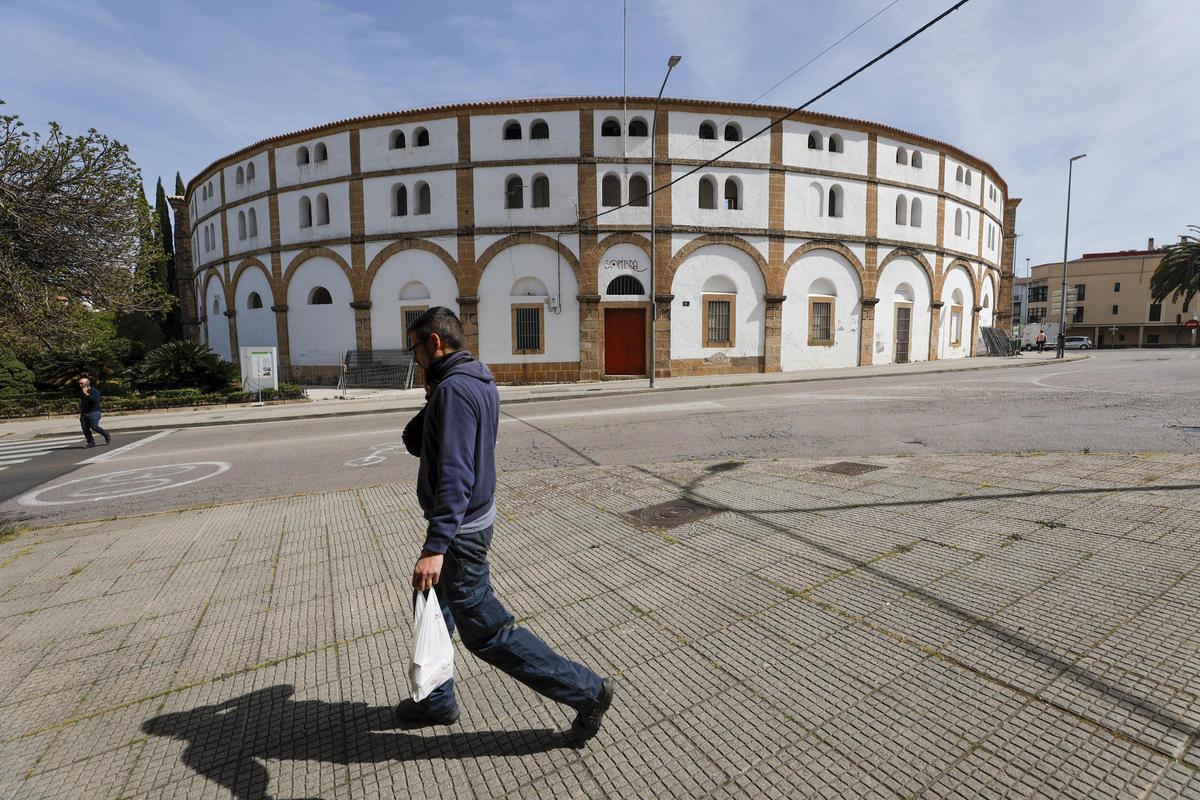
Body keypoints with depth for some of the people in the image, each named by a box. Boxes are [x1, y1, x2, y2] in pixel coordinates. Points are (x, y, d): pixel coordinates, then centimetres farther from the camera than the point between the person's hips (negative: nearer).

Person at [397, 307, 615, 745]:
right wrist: (432, 402, -4)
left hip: (460, 530, -10)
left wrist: (435, 547, -32)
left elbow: (454, 475, -30)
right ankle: (435, 700, 45)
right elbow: (414, 443, 10)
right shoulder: (477, 382, 8)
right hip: (472, 519, 10)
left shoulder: (454, 389, -23)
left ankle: (586, 690, 11)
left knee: (486, 631, 2)